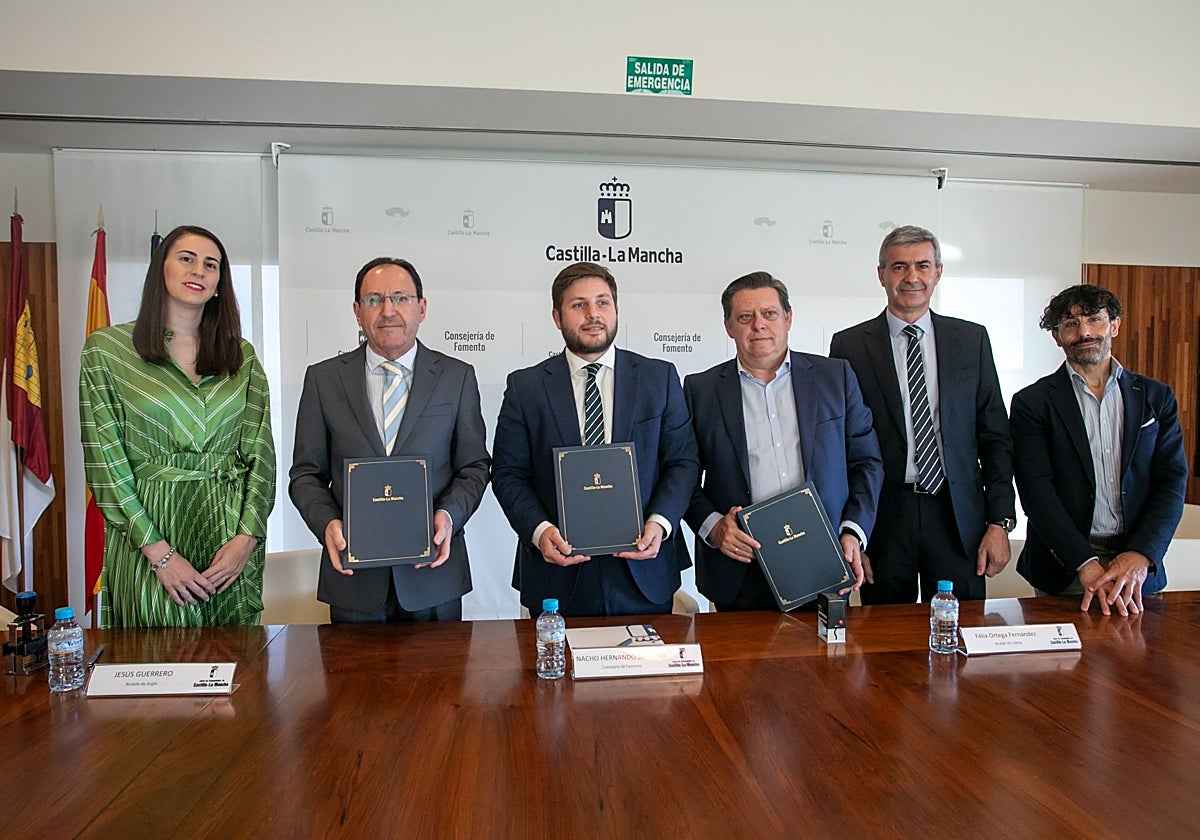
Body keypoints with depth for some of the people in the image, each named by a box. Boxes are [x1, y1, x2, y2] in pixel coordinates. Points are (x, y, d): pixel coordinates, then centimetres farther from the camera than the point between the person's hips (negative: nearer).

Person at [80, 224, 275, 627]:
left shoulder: (242, 355, 8)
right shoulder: (106, 348, 0)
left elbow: (261, 452, 5)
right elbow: (103, 461, -4)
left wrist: (247, 537, -8)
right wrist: (159, 551, -11)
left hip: (233, 537, 2)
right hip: (147, 531, -2)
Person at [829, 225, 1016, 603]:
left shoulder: (972, 339, 7)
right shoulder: (849, 346, 0)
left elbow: (995, 436, 8)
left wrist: (1000, 521, 1)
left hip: (958, 517, 2)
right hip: (882, 519, -1)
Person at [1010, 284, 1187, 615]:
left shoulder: (1156, 398, 9)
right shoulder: (1032, 402, -1)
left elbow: (1172, 482, 2)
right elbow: (1037, 490, -8)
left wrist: (1140, 555, -13)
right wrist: (1085, 563, -19)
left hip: (1137, 565, 2)